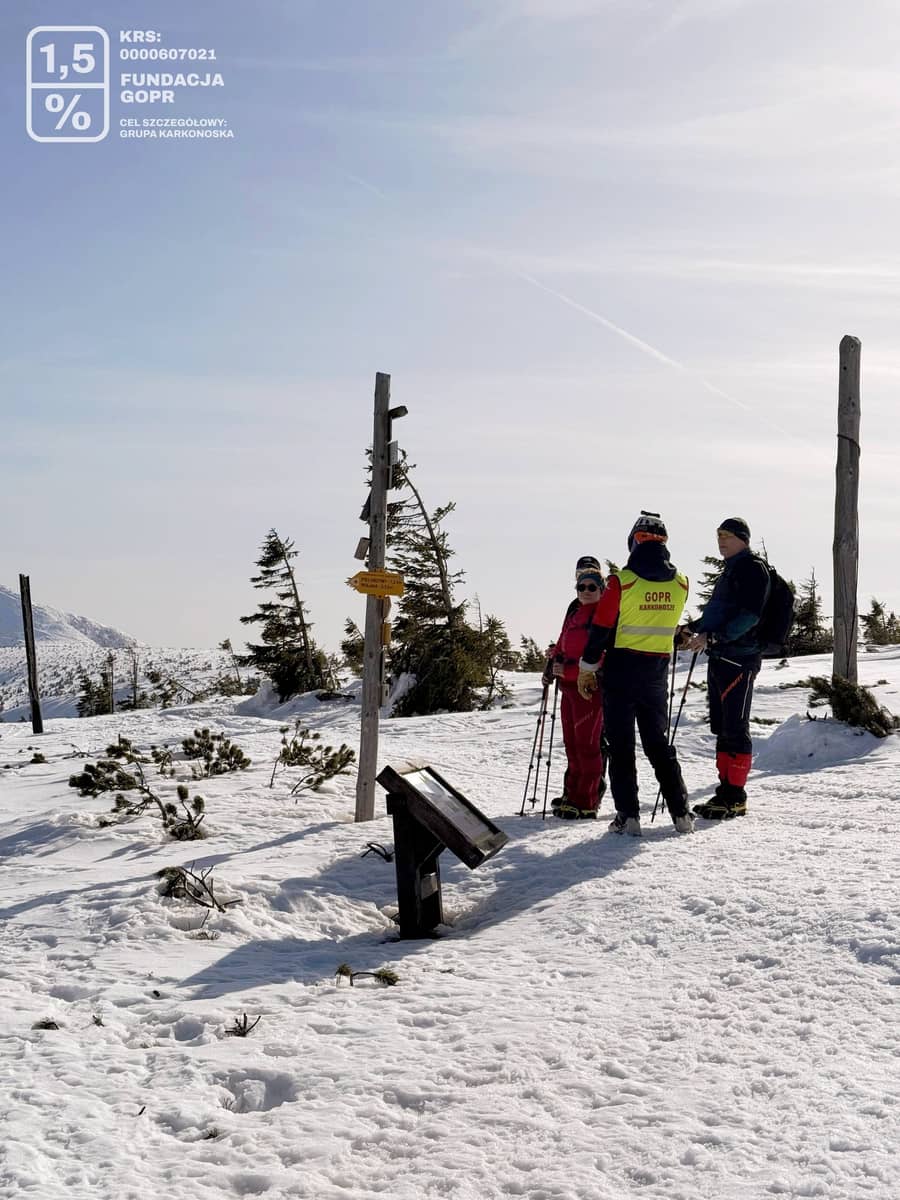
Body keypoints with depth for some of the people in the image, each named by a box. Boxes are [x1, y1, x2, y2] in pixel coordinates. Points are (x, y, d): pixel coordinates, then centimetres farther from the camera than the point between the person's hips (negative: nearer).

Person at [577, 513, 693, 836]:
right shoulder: (680, 583, -1)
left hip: (622, 668, -4)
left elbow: (601, 628, -9)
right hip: (658, 670, 4)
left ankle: (628, 816, -1)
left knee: (621, 746, 3)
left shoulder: (622, 581, -13)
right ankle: (681, 813, 10)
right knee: (659, 743, 14)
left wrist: (587, 668, 1)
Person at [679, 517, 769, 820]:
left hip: (739, 659, -10)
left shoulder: (753, 568, -9)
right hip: (720, 657, 10)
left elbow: (749, 616, -19)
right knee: (721, 727, 11)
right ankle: (725, 792, 17)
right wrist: (692, 629, 15)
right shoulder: (730, 571, 21)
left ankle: (735, 797, -3)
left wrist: (711, 637, -23)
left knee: (735, 728, -7)